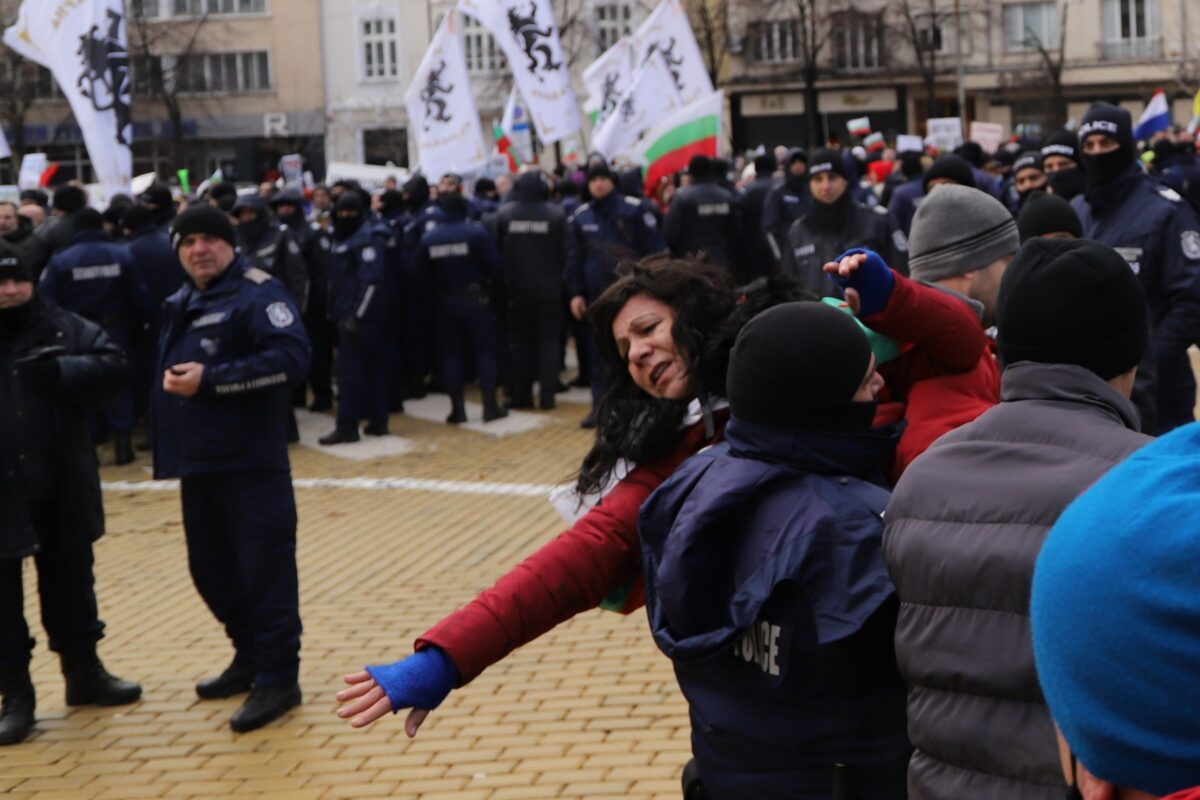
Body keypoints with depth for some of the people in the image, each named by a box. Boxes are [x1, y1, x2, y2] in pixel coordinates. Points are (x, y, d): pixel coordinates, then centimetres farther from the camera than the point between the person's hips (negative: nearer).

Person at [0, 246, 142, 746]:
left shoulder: (63, 328, 0)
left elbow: (114, 366, -7)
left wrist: (60, 371, -20)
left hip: (60, 488, 3)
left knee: (71, 583, 17)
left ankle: (84, 672, 33)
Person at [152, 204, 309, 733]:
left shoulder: (257, 293, -8)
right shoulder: (180, 305, 18)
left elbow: (292, 357, -21)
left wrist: (210, 379, -22)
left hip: (251, 463, -9)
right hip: (197, 461, 9)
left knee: (265, 568, -6)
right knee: (210, 568, 15)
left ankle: (277, 678, 1)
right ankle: (250, 656, 31)